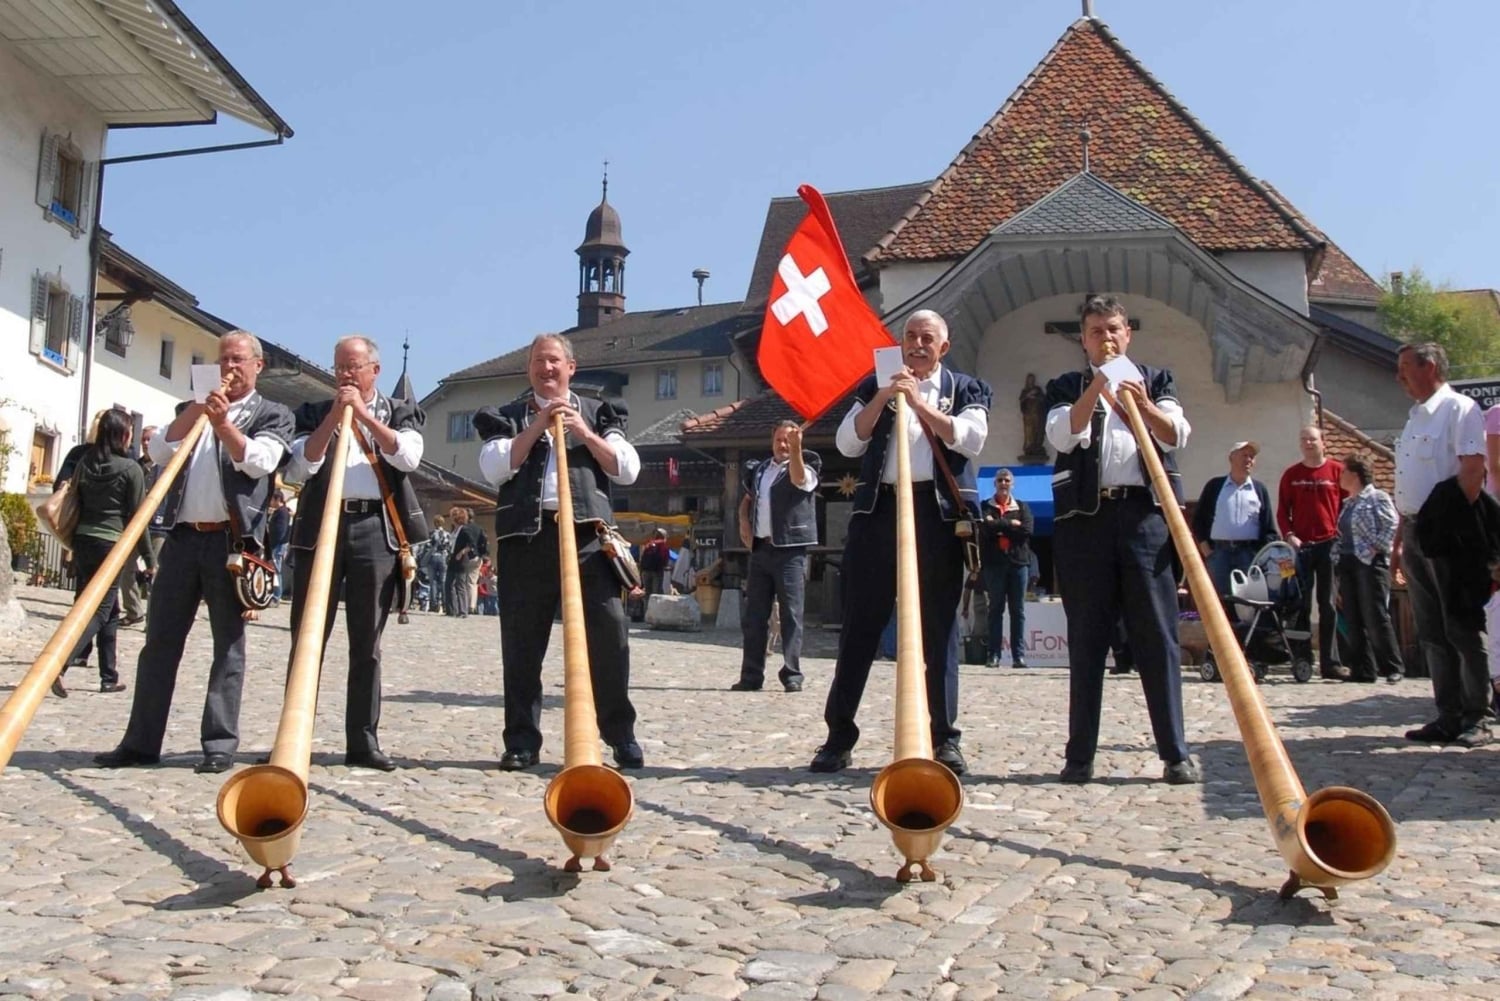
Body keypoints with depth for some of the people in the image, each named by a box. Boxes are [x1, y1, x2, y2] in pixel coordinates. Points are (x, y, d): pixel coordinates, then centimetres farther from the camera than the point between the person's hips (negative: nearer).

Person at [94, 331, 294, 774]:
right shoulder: (192, 411, 21)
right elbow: (159, 452, 6)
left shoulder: (273, 414, 8)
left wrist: (223, 423, -19)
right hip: (182, 537, 4)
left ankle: (220, 743, 3)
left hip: (232, 540, -4)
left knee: (228, 645, -1)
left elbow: (258, 461, -8)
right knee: (159, 642, 4)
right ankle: (141, 741, 10)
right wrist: (196, 409, -3)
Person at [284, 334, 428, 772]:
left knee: (366, 644, 3)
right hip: (321, 527, 1)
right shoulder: (315, 413, 15)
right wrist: (334, 416, -6)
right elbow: (300, 468, -1)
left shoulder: (399, 411, 14)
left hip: (376, 530, 0)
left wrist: (363, 413, -6)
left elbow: (407, 456, -6)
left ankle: (363, 741, 8)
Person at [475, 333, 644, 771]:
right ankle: (522, 740, 11)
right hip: (526, 536, 1)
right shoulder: (508, 417, 17)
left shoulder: (597, 413, 17)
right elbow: (494, 468, -1)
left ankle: (621, 735, 4)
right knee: (522, 641, 2)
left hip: (587, 533, 0)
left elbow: (628, 470, 5)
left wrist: (584, 433, -5)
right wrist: (536, 427, -6)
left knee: (609, 633, -6)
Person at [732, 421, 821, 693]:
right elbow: (746, 499, 29)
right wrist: (744, 523, 11)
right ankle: (751, 675, 9)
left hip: (790, 551, -5)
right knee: (754, 616, 5)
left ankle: (792, 675, -2)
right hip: (760, 549, 5)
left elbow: (799, 480, -22)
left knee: (791, 615, -5)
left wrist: (796, 448, -35)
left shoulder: (806, 468, 2)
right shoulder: (758, 469, 17)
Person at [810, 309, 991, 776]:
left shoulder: (965, 388, 12)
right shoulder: (874, 387, 16)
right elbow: (847, 443, 4)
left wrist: (919, 401, -9)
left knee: (939, 627, 2)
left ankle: (945, 737, 7)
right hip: (879, 508, 1)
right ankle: (839, 734, 5)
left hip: (937, 512, -1)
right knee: (861, 623, 1)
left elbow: (969, 438, -6)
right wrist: (882, 398, -6)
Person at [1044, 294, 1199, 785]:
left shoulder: (1155, 380, 17)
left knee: (1157, 637, -1)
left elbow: (1177, 435, 0)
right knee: (1086, 640, 1)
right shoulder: (1066, 387, 15)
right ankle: (1080, 755, 5)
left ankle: (1176, 753, 3)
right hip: (1084, 519, 0)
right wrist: (1096, 385, -11)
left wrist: (1144, 405, -17)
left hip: (1146, 515, 0)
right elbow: (1062, 435, -4)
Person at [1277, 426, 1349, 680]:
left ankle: (1330, 663, 3)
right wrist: (1289, 535, -5)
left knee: (1328, 605, 0)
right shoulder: (1291, 474, 9)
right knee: (1301, 605, 1)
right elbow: (1282, 510, 9)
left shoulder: (1338, 471, 5)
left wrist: (1341, 535, -4)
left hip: (1329, 544, -1)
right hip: (1300, 545, 1)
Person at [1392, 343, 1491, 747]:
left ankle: (1476, 718, 3)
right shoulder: (1415, 417, 19)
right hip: (1416, 533, 9)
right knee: (1432, 633, 9)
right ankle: (1449, 716, 14)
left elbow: (1473, 469, -16)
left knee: (1462, 629, -4)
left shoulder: (1459, 409, -7)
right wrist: (1400, 540, 19)